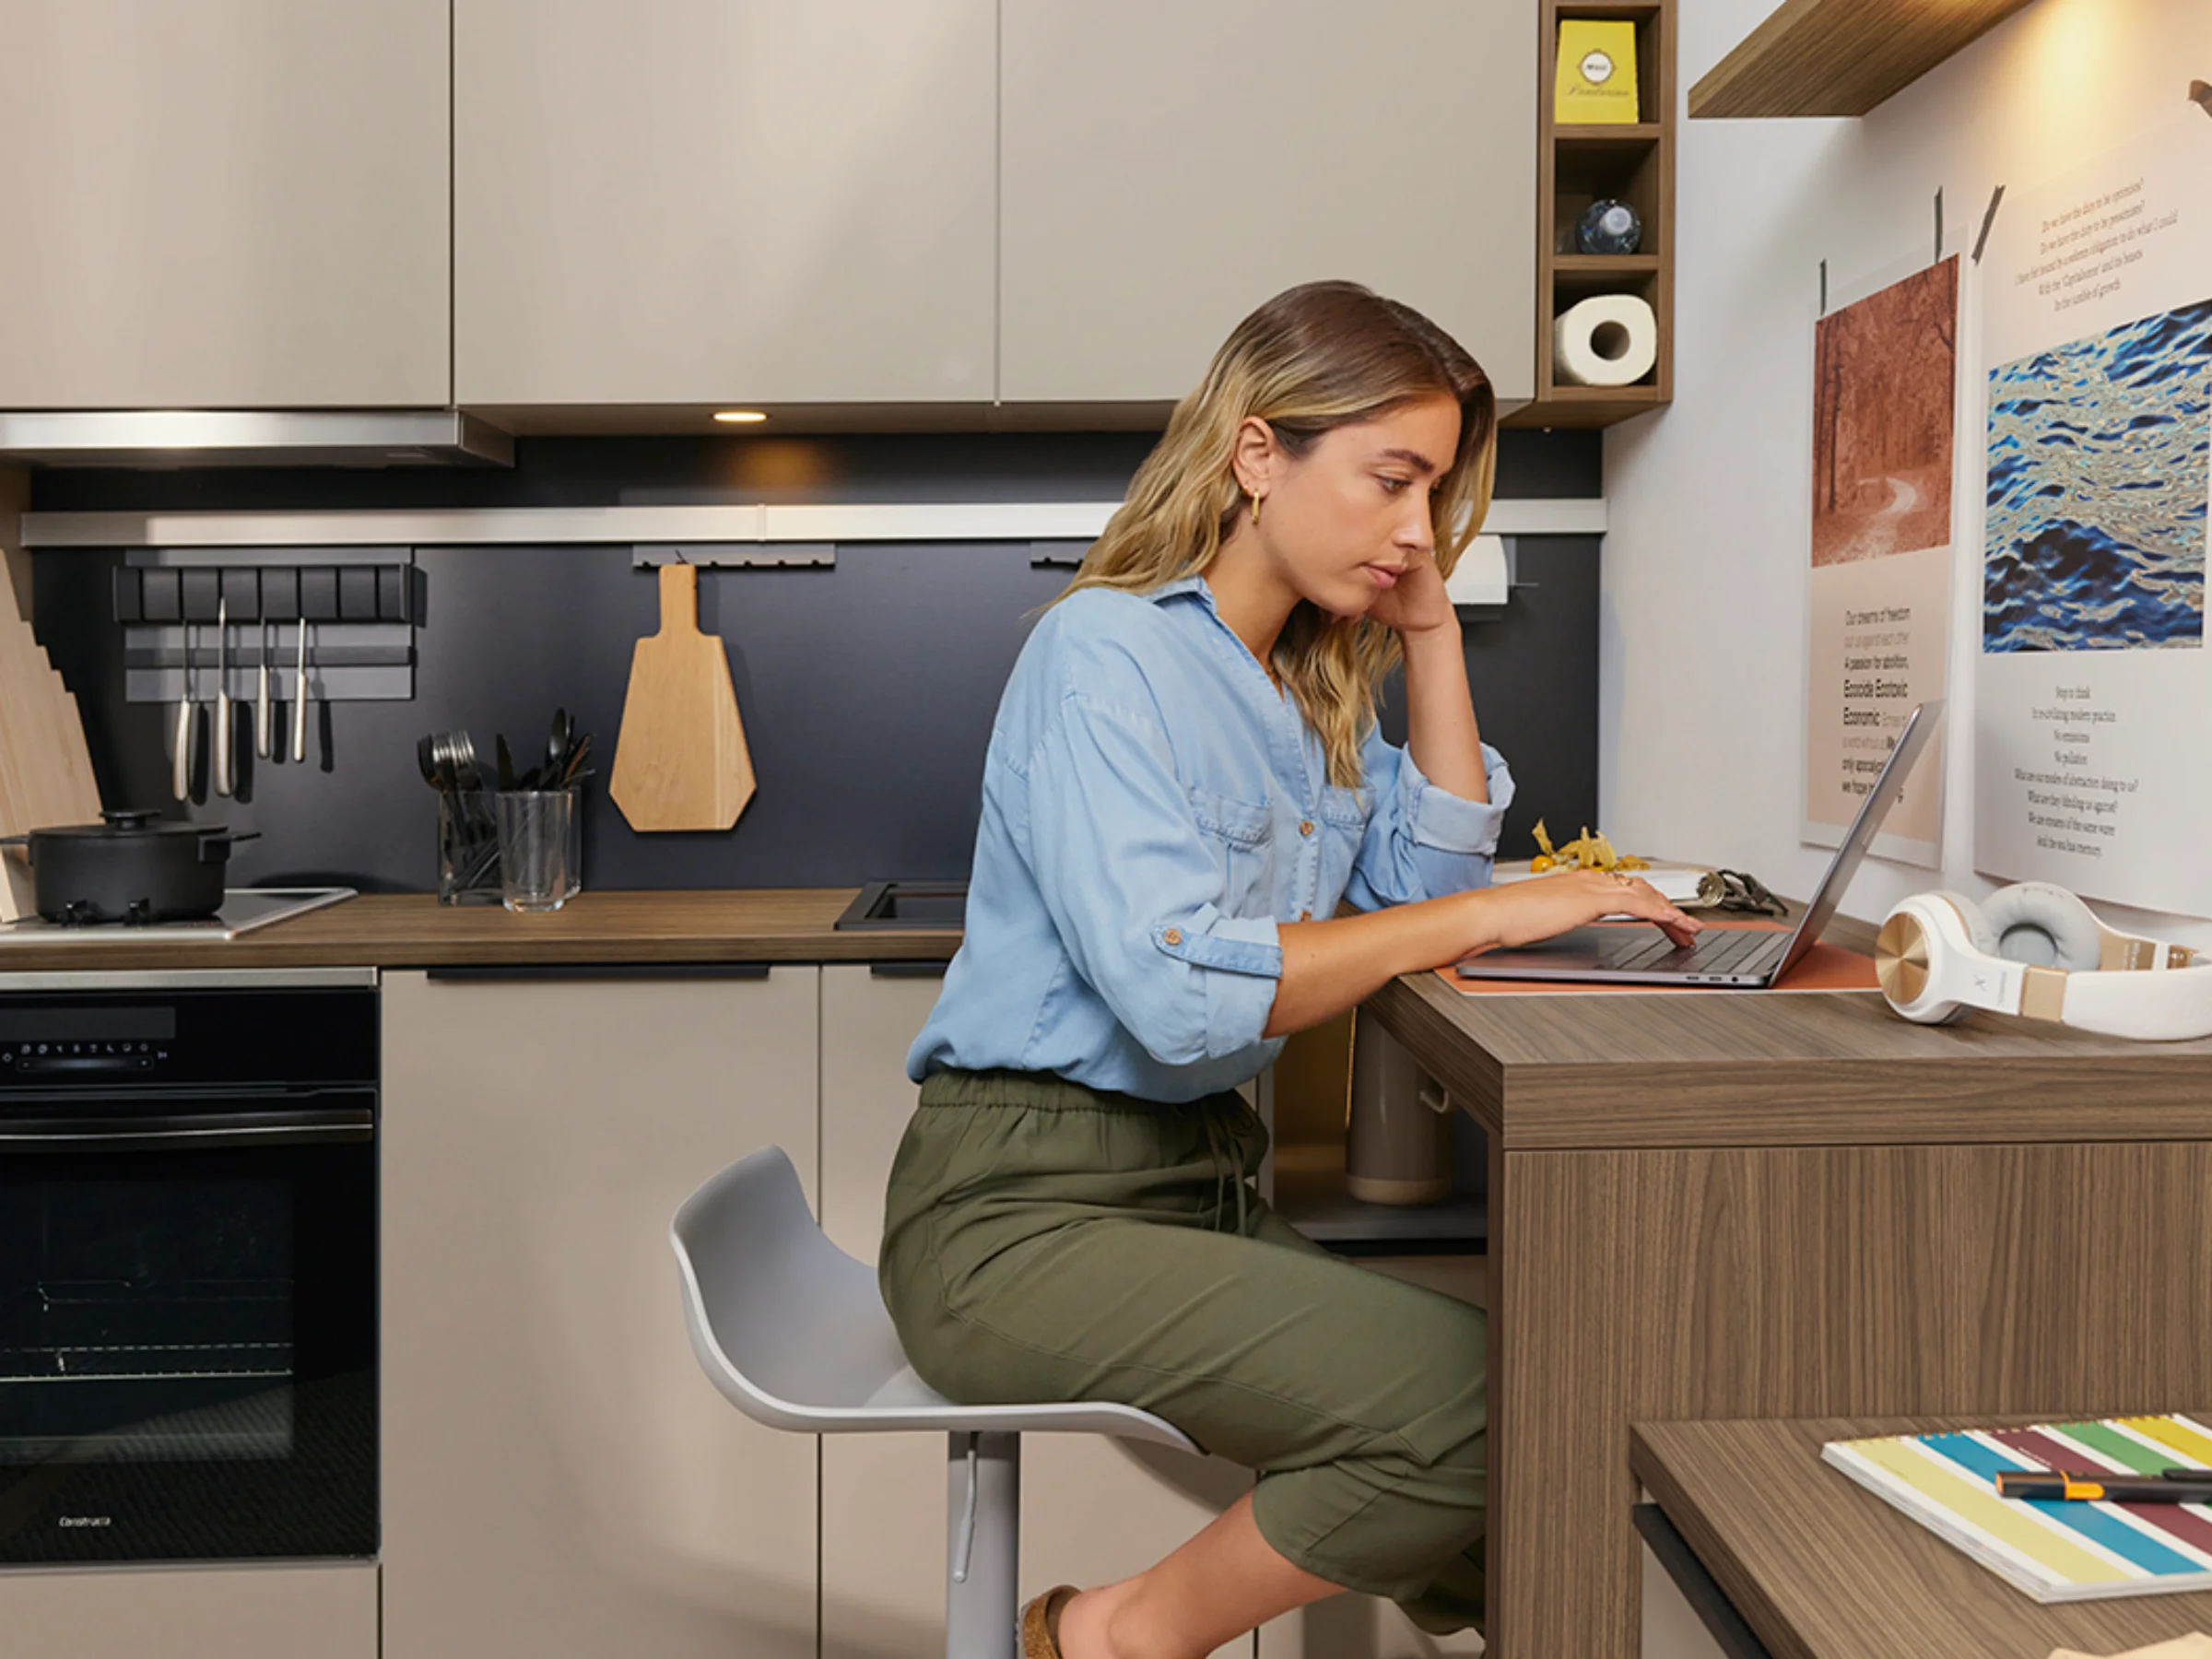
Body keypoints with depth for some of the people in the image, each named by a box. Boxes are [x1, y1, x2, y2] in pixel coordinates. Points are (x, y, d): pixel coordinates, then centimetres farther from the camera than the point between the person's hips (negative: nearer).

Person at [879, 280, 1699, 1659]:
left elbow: (1432, 876, 12)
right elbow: (1178, 990, -24)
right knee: (1480, 1403, -23)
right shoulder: (1109, 653, -13)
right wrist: (1492, 916, -18)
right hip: (1025, 1206, -8)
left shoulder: (1316, 680, 14)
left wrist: (1433, 630, 7)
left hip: (1203, 1176, 8)